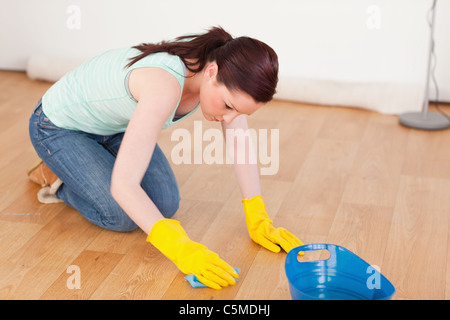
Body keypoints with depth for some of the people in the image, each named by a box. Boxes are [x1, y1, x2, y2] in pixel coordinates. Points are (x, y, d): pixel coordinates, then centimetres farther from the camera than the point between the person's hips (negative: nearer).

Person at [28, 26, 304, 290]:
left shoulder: (224, 67, -22)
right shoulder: (164, 87, -44)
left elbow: (241, 143, -13)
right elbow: (123, 185, -44)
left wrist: (259, 221, -17)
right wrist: (182, 250, -49)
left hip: (114, 124, 7)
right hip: (59, 125, -7)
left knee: (165, 206, -4)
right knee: (124, 217, -16)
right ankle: (57, 178, 10)